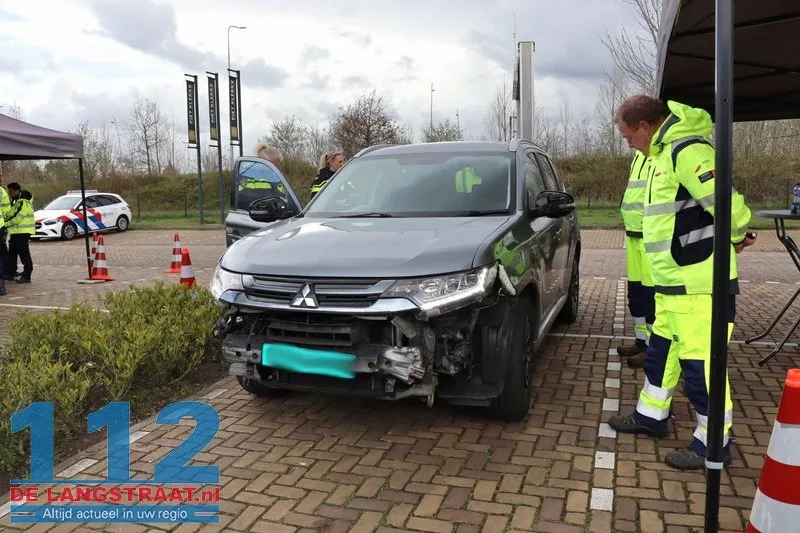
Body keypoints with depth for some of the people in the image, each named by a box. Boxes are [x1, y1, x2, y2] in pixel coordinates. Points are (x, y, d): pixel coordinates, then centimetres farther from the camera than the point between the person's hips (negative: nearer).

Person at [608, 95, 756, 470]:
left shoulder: (687, 149, -19)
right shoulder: (667, 151, 14)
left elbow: (728, 206, -25)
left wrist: (735, 238, -5)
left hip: (699, 284, -10)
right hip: (676, 283, 10)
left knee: (700, 364, -1)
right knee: (661, 352, 21)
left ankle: (714, 445, 15)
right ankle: (651, 416, 37)